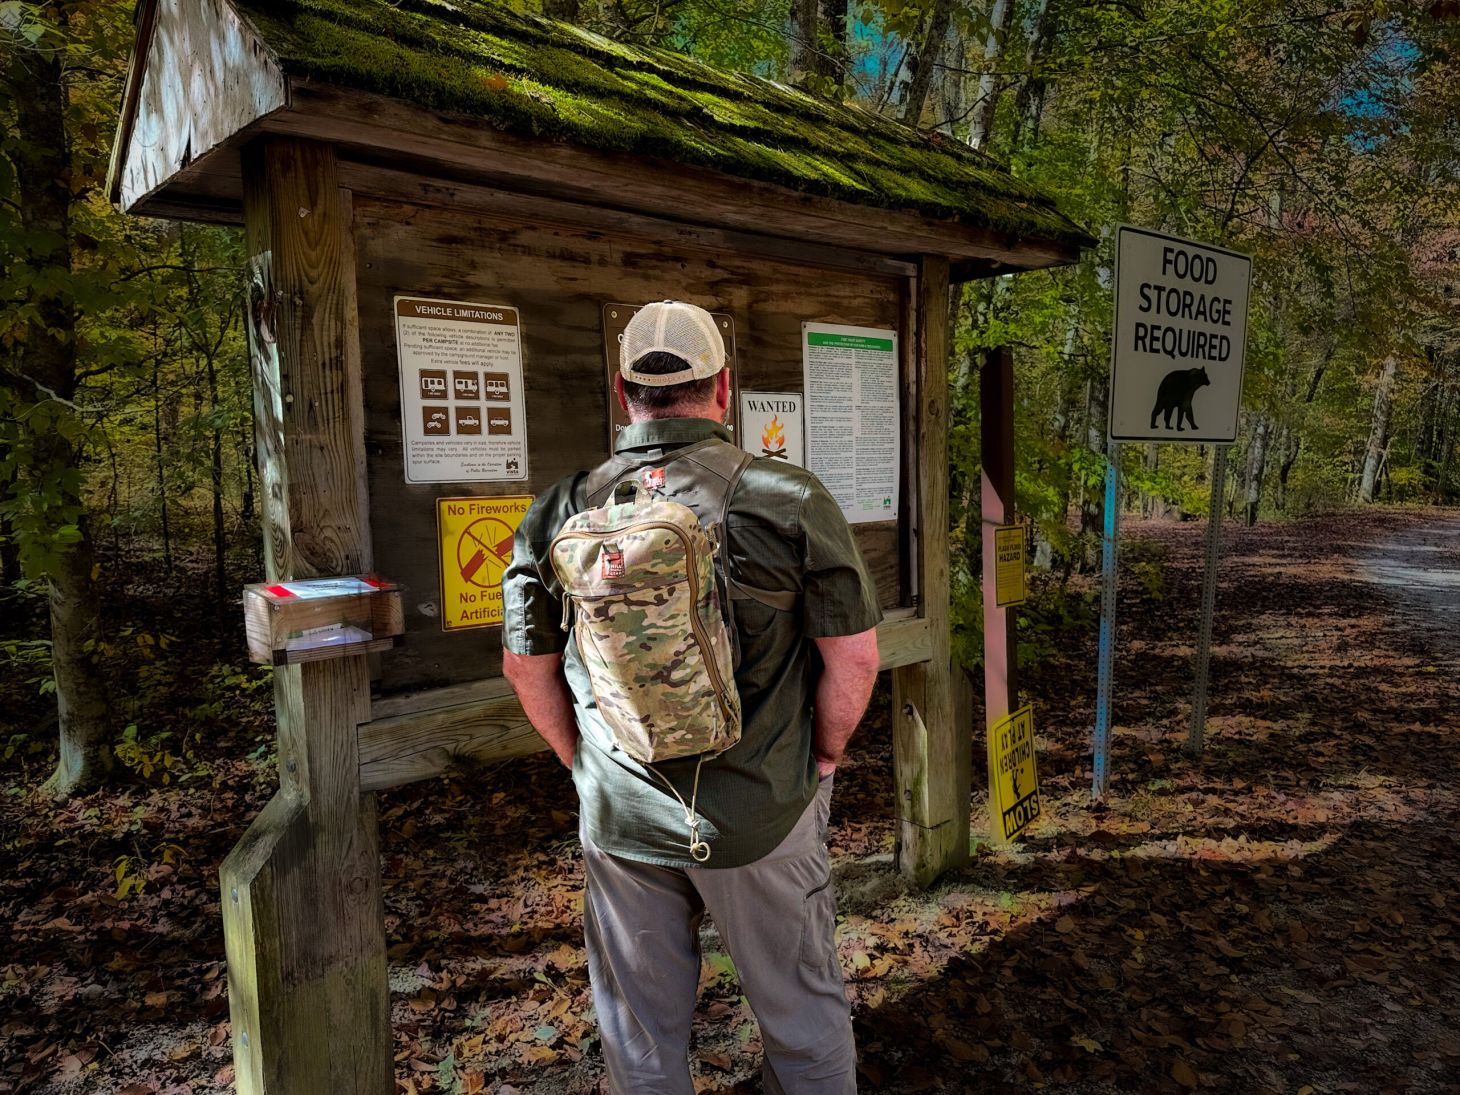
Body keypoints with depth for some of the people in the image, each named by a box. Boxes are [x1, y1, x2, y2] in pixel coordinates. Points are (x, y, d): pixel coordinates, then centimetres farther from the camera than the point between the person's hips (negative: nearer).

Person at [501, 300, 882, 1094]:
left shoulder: (561, 511, -6)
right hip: (761, 818, -2)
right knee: (802, 1014, 21)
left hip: (618, 819, 3)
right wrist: (821, 757, 5)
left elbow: (526, 665, 2)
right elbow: (854, 656, -11)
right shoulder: (790, 499, -14)